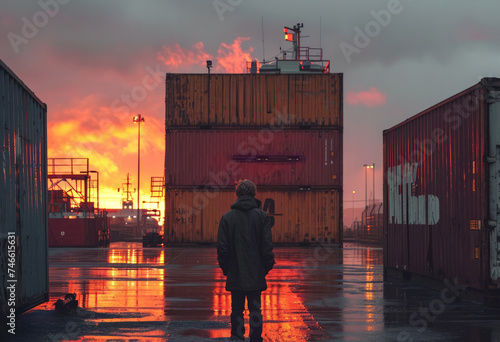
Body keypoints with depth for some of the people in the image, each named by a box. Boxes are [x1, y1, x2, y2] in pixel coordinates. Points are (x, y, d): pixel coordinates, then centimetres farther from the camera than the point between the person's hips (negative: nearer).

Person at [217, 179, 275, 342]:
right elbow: (267, 246, -5)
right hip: (256, 274, 0)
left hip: (235, 274, 0)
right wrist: (267, 266, 6)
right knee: (255, 309, 7)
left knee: (237, 309, 8)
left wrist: (225, 268, 8)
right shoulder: (262, 216, -4)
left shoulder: (227, 217, -3)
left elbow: (222, 248, -3)